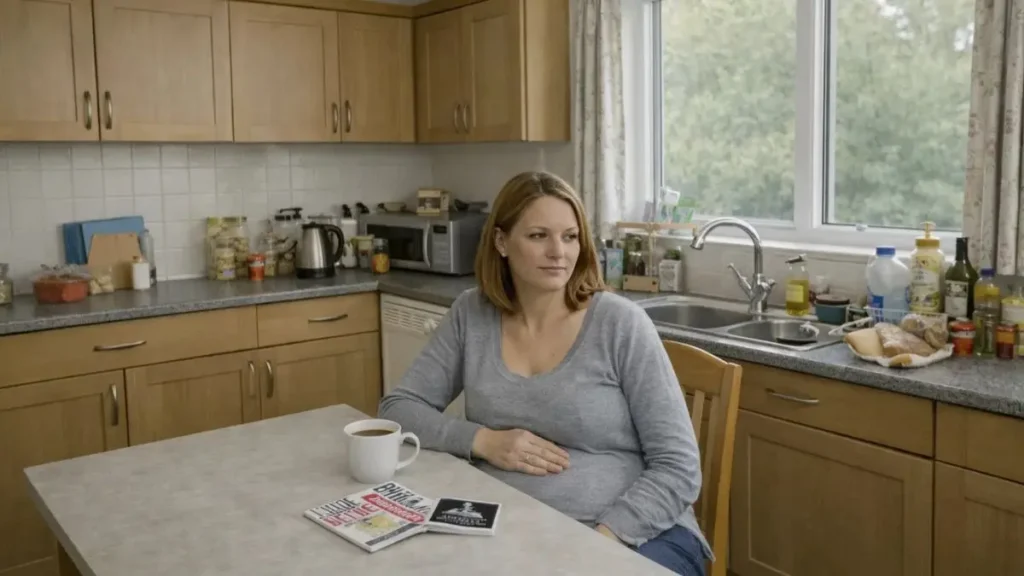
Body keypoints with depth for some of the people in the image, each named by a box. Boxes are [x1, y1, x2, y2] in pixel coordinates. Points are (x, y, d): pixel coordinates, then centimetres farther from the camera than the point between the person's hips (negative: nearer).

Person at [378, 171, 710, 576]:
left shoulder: (620, 324, -6)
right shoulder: (471, 314, 4)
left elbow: (679, 468, -6)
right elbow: (398, 407, 8)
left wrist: (601, 539, -19)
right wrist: (482, 440, -9)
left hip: (631, 536, -2)